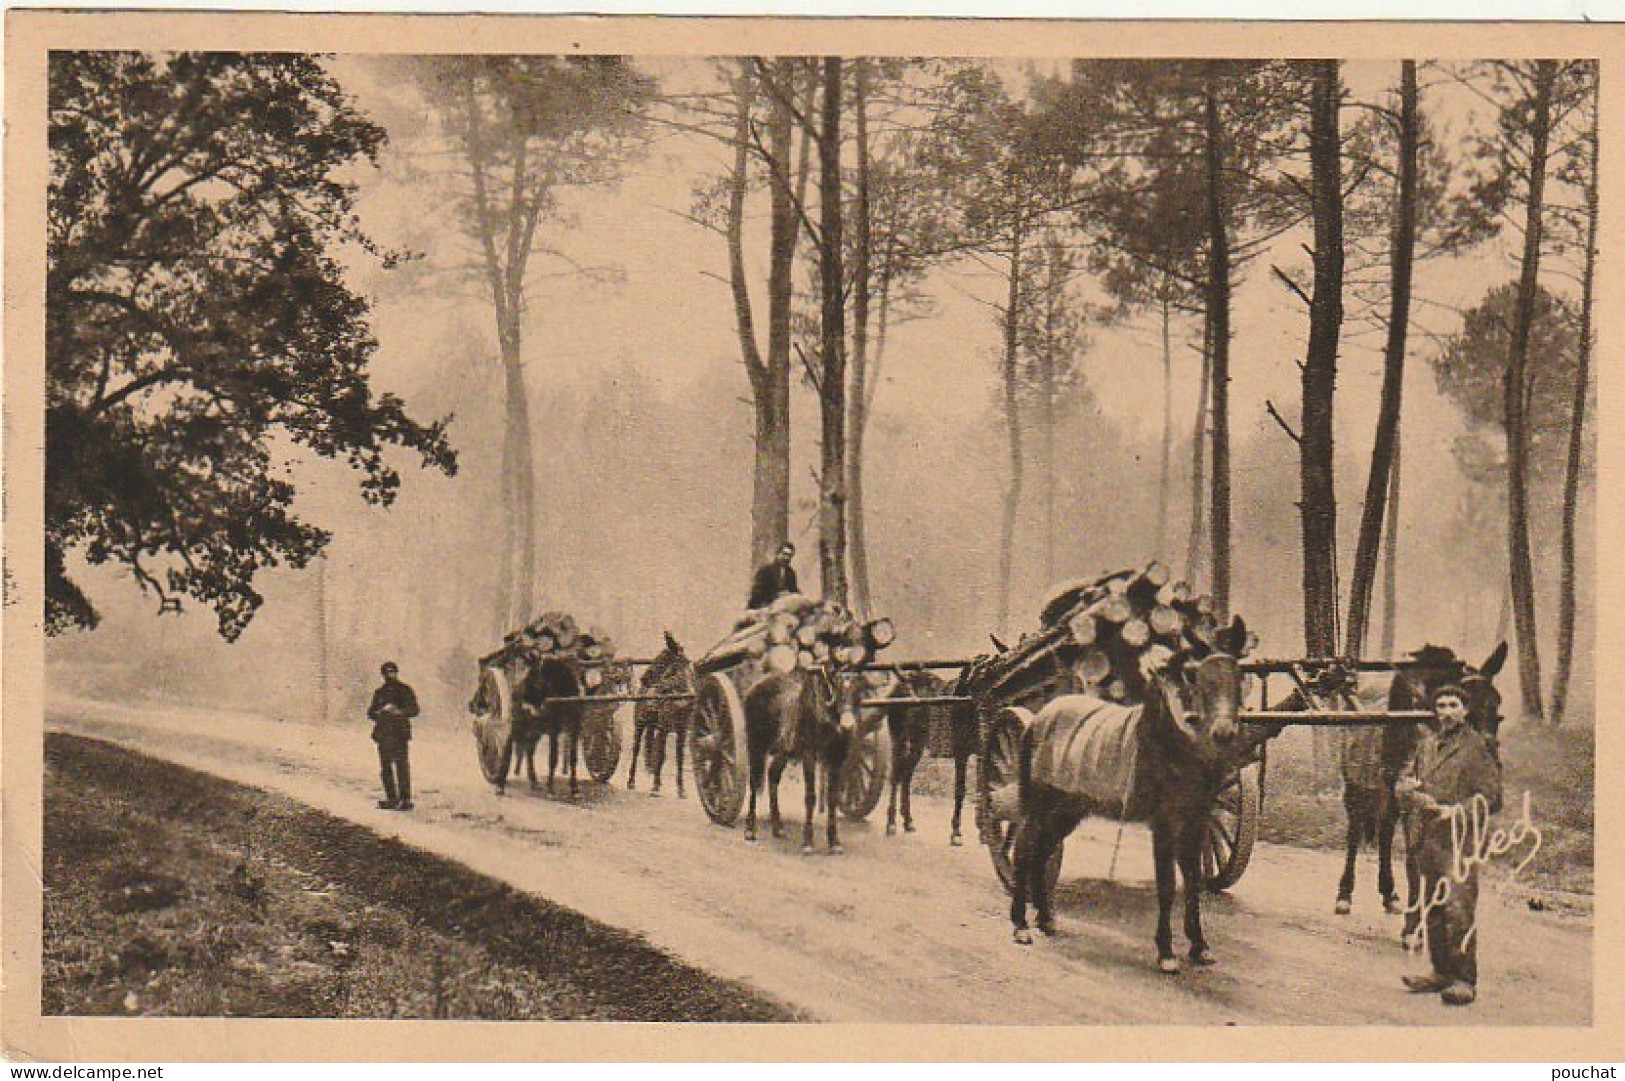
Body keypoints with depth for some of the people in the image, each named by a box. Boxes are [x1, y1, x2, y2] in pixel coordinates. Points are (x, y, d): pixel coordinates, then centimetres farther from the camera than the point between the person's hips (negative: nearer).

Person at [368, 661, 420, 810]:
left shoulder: (404, 690, 4)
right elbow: (370, 712, 18)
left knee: (401, 766, -12)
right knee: (385, 767, 7)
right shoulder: (379, 692, 18)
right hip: (383, 734, 6)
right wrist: (379, 712, -5)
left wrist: (398, 711, -19)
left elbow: (414, 709, -3)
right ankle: (392, 798, 14)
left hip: (399, 733, -6)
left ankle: (405, 799, -13)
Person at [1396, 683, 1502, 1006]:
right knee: (1432, 909, 11)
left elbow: (1491, 795, -5)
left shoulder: (1476, 746, -1)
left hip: (1459, 839, -6)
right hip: (1427, 839, 7)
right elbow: (1404, 783, 19)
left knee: (1459, 910, -12)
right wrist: (1417, 796, -3)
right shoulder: (1426, 744, 17)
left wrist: (1457, 811, -16)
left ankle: (1465, 979, -9)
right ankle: (1441, 971, 21)